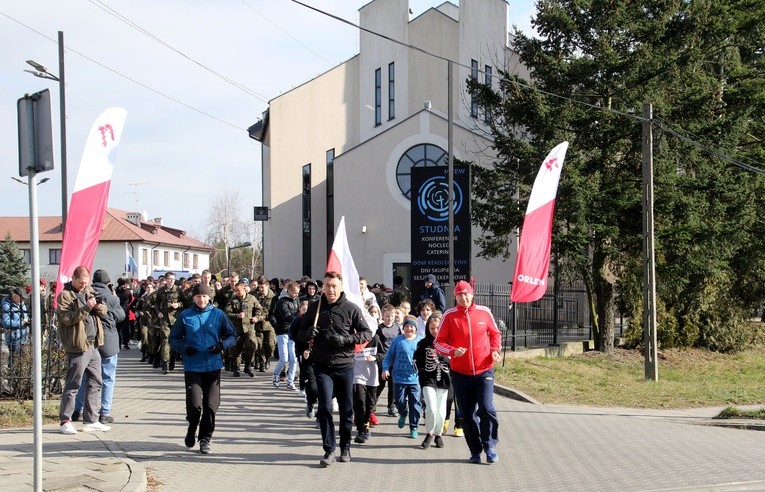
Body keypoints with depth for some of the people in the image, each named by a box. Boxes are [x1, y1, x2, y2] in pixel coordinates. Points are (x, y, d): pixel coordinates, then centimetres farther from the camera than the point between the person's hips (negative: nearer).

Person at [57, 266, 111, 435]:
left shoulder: (88, 291, 15)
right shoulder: (65, 295, -7)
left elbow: (103, 312, 14)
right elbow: (67, 319, -18)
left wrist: (98, 306, -8)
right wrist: (86, 308, -24)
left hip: (93, 345, 8)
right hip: (77, 346, -8)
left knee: (95, 383, 11)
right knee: (73, 384, -3)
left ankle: (90, 421, 18)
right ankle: (65, 421, 5)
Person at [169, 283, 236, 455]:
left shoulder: (218, 315, 3)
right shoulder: (185, 316, 3)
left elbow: (232, 336, 9)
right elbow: (173, 339, 9)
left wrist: (222, 345, -11)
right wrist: (184, 348, -11)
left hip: (213, 366, 1)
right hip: (192, 367, -1)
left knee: (211, 405, 0)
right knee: (194, 404, -10)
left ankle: (205, 439, 16)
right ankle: (192, 429, 21)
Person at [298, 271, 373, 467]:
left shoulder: (351, 309, -2)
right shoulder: (314, 308, 5)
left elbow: (367, 333, -2)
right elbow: (301, 332, 14)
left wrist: (346, 339, -18)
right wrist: (308, 333, -10)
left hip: (345, 365, -1)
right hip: (322, 366, 1)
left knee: (346, 409, 8)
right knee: (325, 408, -8)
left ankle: (345, 448, 22)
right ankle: (329, 449, 0)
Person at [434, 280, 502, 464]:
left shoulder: (484, 312, 2)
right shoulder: (449, 316, -1)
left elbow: (495, 333, 16)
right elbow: (439, 342, 2)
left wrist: (495, 350, -2)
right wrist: (453, 351, -16)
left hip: (484, 371, 0)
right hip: (460, 373, 1)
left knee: (486, 408, -14)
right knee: (467, 415, 4)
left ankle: (489, 446, 6)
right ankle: (475, 451, 18)